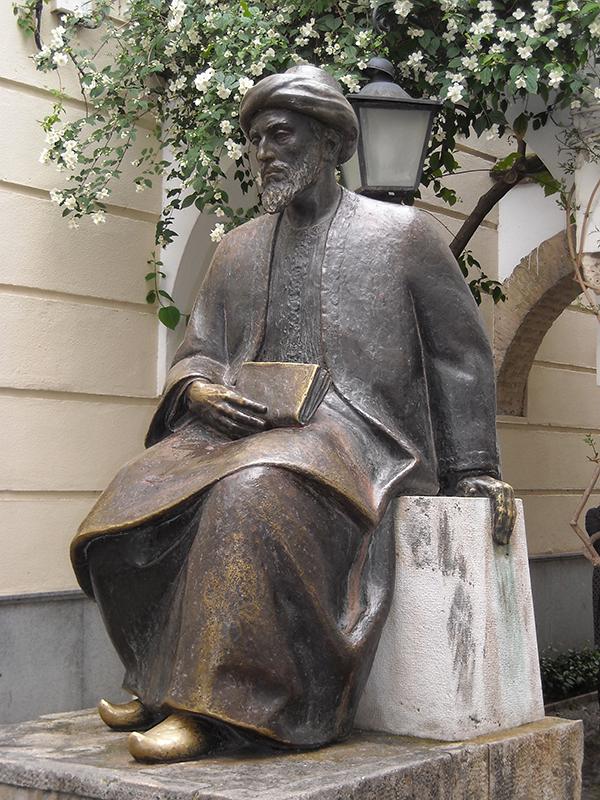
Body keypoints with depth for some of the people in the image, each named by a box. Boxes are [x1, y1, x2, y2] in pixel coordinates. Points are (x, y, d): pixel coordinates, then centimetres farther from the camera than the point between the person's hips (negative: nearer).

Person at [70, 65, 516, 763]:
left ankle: (211, 704, -28)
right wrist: (199, 390, -8)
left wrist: (471, 468, 1)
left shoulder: (400, 232, 6)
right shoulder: (239, 250, 18)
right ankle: (165, 681, -5)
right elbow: (196, 353, 17)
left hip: (356, 431, -5)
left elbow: (459, 354, 7)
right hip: (253, 431, 5)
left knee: (253, 493, -36)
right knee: (133, 504, -21)